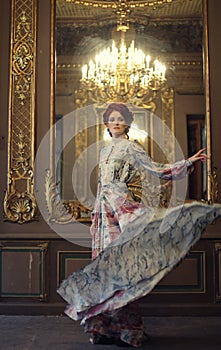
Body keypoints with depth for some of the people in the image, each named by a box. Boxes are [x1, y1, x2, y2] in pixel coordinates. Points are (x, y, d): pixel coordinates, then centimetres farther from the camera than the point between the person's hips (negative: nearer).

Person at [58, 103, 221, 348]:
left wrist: (188, 163, -16)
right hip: (106, 216, 7)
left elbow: (156, 170, -7)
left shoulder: (131, 148, -1)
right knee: (106, 266, 6)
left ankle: (125, 327, 1)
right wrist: (96, 215, 21)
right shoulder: (105, 151, 19)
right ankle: (107, 327, 14)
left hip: (122, 214, -7)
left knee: (118, 264, -9)